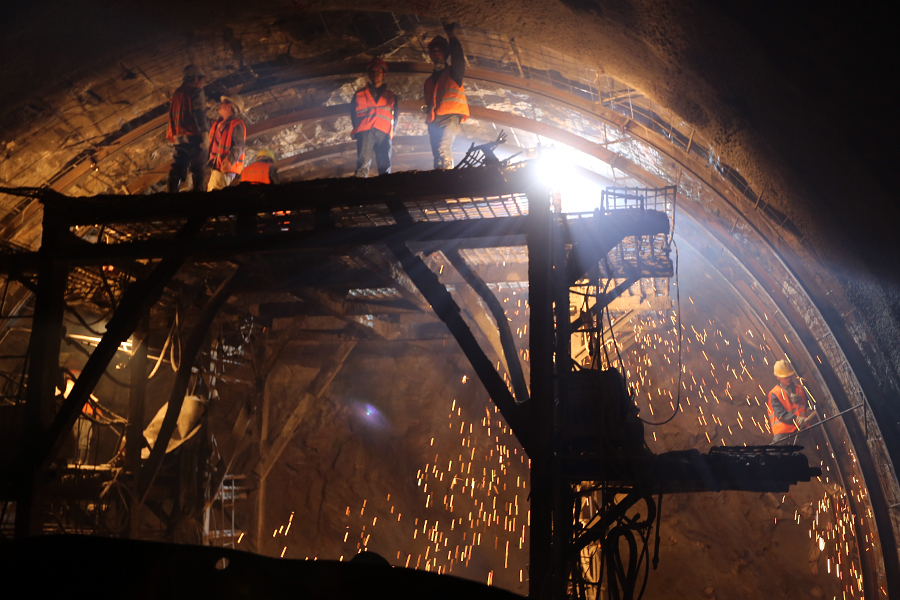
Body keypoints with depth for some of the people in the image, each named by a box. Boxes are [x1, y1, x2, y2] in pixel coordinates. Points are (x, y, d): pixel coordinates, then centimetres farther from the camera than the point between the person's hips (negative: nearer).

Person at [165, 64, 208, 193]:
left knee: (177, 169, 5)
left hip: (178, 138, 7)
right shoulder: (196, 92, -1)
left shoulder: (177, 93, 21)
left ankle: (170, 192, -1)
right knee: (198, 170, -8)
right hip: (194, 136, -7)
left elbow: (172, 116, 20)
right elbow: (199, 114, -13)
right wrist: (204, 134, -16)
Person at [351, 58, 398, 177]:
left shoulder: (390, 96, 24)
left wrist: (391, 132, 3)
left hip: (384, 134, 1)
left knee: (385, 167, -10)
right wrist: (358, 129, 3)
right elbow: (353, 114, 19)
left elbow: (395, 116, 19)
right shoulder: (359, 95, 22)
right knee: (363, 164, -19)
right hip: (365, 132, -1)